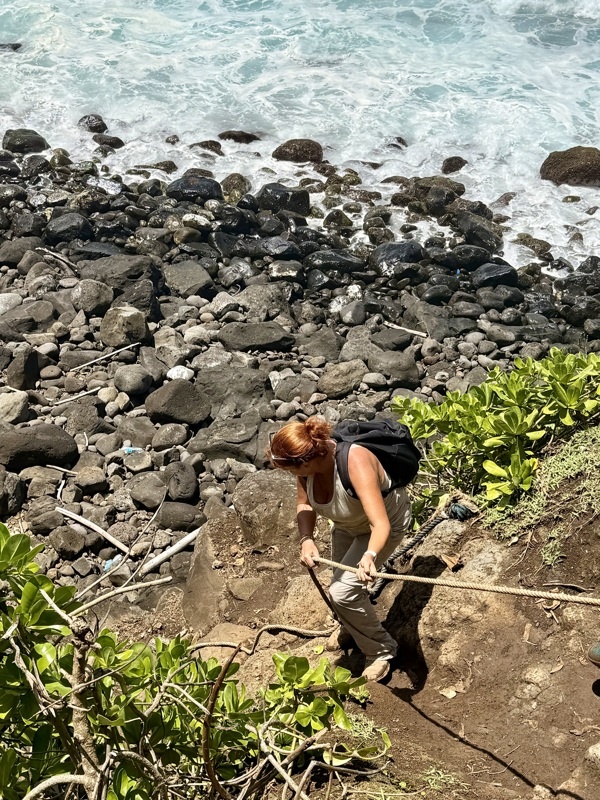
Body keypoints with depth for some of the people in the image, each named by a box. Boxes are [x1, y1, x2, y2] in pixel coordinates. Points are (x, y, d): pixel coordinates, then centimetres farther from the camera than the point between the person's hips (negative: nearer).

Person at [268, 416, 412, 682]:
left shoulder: (355, 463, -45)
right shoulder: (308, 460, -29)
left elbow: (381, 524, -48)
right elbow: (305, 505, -14)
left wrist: (370, 555, -66)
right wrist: (307, 539, -31)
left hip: (386, 520, -6)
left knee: (343, 590, -13)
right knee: (341, 579, 24)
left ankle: (380, 650, 11)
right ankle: (350, 626, 56)